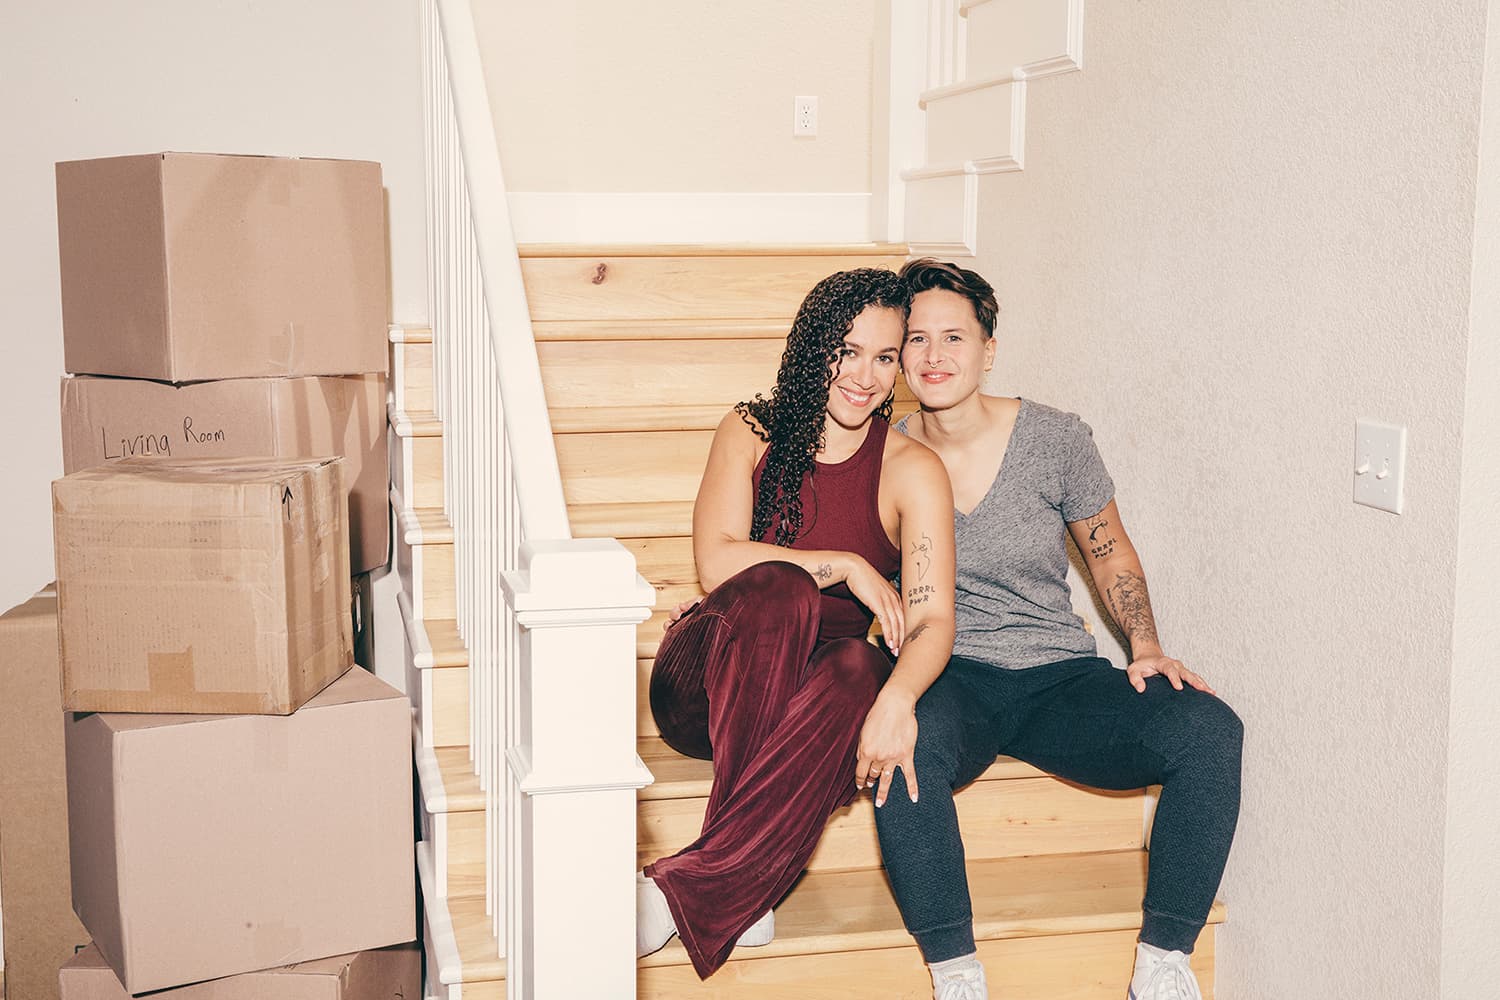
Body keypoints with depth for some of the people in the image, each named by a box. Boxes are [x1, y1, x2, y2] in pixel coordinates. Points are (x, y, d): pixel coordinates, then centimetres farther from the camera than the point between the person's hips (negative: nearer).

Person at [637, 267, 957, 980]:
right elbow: (715, 562, -13)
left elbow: (932, 620, -16)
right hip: (706, 688, 0)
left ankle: (686, 889, -39)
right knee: (778, 589, -33)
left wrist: (898, 698, -38)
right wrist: (846, 566, -17)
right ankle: (745, 892, -39)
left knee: (860, 668, -36)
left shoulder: (911, 469, -3)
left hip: (817, 693, 0)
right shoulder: (751, 432, 1)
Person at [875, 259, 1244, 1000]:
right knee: (902, 741, -39)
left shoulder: (1056, 439, 0)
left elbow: (1111, 553, 12)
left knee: (1209, 729, -25)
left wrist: (1146, 646, -2)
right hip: (950, 681, -1)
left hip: (1061, 678, 2)